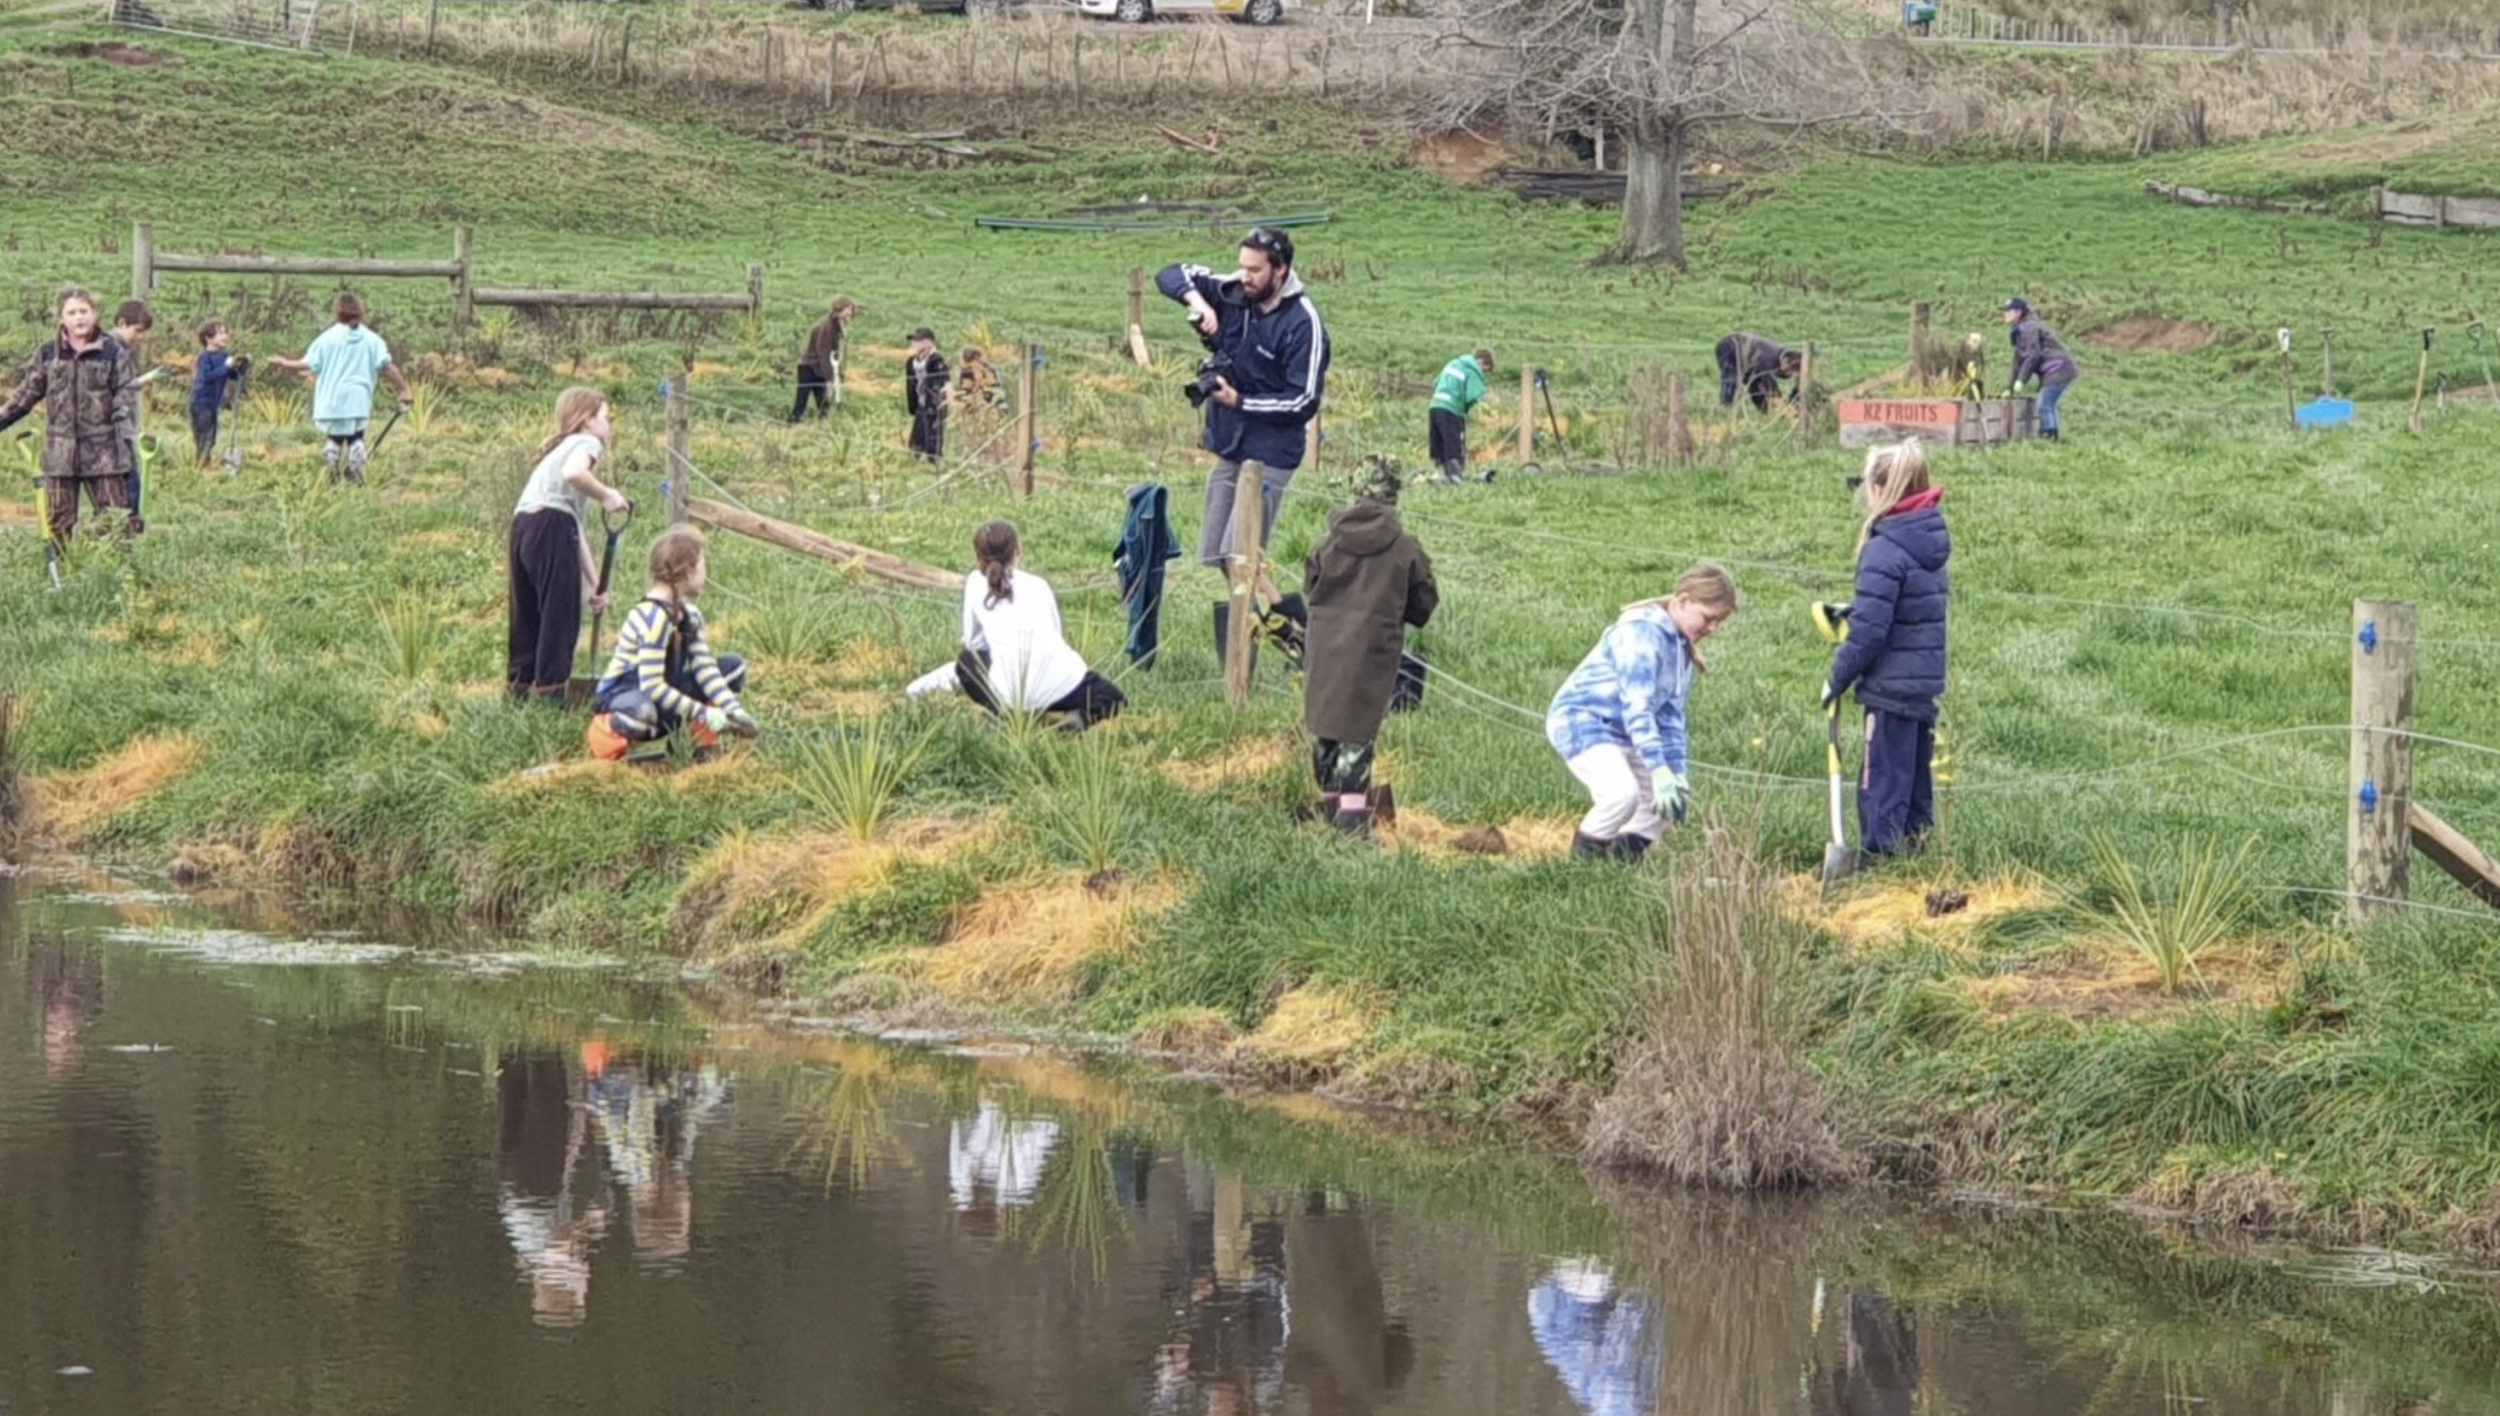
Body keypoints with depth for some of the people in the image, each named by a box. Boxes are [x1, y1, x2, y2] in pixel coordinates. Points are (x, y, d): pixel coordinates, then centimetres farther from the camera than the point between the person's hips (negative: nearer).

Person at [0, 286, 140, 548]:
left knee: (118, 517, -2)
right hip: (60, 452, 3)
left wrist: (127, 437, -14)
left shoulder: (114, 351, -2)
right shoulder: (48, 354, 6)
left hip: (103, 450, -3)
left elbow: (126, 397, -4)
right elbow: (26, 394, 15)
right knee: (59, 522, 6)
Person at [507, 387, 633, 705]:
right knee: (560, 614, -2)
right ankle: (550, 690, -1)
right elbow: (573, 473, -21)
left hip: (522, 526, 9)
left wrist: (594, 585, 33)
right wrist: (607, 495, -6)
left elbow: (577, 531, 33)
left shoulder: (559, 450, 33)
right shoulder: (586, 443, 6)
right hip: (551, 524, -9)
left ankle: (519, 684, 21)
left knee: (527, 613, 16)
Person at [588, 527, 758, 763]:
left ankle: (706, 742, 2)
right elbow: (651, 686, -30)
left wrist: (733, 710, -17)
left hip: (663, 692, 9)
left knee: (733, 667, 6)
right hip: (621, 695, -9)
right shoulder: (654, 617, -27)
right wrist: (703, 714, -29)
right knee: (642, 711, -46)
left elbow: (704, 667, -3)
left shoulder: (689, 614, 3)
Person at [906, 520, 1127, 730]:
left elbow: (973, 643, 19)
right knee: (1113, 698, 25)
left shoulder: (976, 582, 15)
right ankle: (1082, 715, -6)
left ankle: (1001, 713, 5)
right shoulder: (1039, 584, 19)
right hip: (1062, 682, 0)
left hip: (1011, 691, 0)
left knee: (967, 662, 29)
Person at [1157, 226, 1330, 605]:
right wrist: (1196, 300, -12)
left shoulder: (1303, 324, -16)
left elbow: (1303, 403, -16)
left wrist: (1239, 401, -17)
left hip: (1270, 455, -8)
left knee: (1241, 556, -16)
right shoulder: (1234, 295, 1)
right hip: (1229, 446, 8)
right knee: (1217, 555, 8)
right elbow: (1171, 275, 9)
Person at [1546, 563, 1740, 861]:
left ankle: (1624, 852, 15)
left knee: (1672, 793, 6)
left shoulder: (1683, 646, 7)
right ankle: (1585, 856, -8)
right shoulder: (1642, 634, -23)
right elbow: (1637, 708, -29)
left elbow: (1670, 714, 9)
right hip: (1581, 722, -10)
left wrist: (1676, 772, 0)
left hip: (1621, 733, 10)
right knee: (1623, 792, -29)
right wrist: (1659, 771, -33)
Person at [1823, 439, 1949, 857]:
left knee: (1882, 783, -2)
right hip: (1927, 686, 9)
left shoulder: (1884, 551, -19)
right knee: (1916, 783, 17)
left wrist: (1838, 678, -8)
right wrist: (1850, 612, 14)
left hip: (1890, 686, -9)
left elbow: (1869, 630, -19)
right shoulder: (1932, 543, 8)